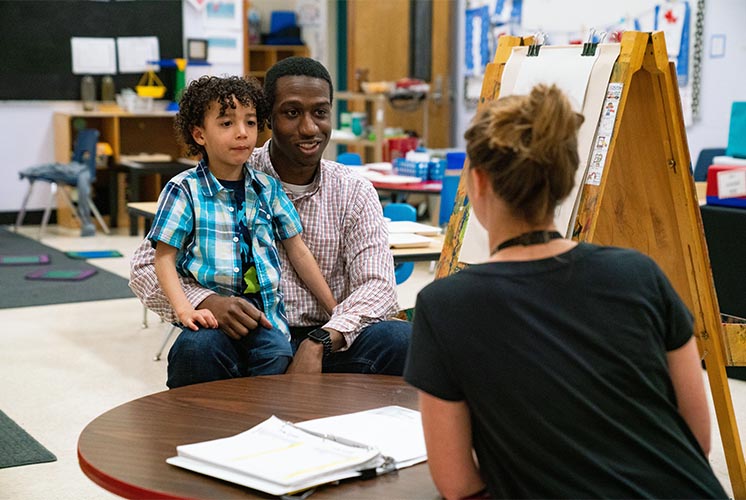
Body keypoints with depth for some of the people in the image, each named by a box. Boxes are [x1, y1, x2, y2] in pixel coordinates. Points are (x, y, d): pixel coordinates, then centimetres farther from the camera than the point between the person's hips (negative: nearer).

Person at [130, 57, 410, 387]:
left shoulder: (354, 193, 5)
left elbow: (377, 285, -7)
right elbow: (146, 266, -3)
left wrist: (319, 343, -26)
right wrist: (206, 302, -25)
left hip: (325, 347, 2)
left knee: (401, 340, -26)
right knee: (195, 347, -34)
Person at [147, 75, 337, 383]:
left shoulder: (267, 188, 11)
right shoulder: (184, 190, 0)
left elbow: (298, 252, 17)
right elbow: (164, 257, -2)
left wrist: (335, 310, 17)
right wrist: (183, 309, -18)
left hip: (263, 308, 3)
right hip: (209, 309, -2)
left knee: (277, 354, -24)